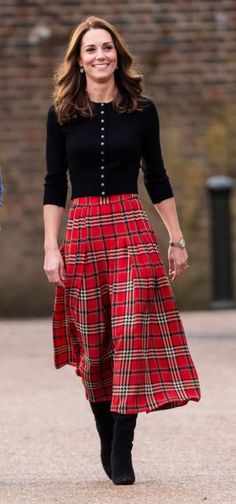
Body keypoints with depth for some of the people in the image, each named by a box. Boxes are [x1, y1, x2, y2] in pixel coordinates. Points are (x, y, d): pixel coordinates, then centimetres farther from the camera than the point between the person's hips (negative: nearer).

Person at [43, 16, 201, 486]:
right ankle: (106, 440, 19)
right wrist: (51, 247, -3)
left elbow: (157, 178, 10)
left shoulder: (142, 110, 6)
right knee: (92, 343, 4)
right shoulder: (62, 114, 5)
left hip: (133, 230, 0)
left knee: (132, 336, -10)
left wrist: (177, 239, 9)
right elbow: (54, 184, 5)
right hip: (82, 234, 1)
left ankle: (122, 452, -8)